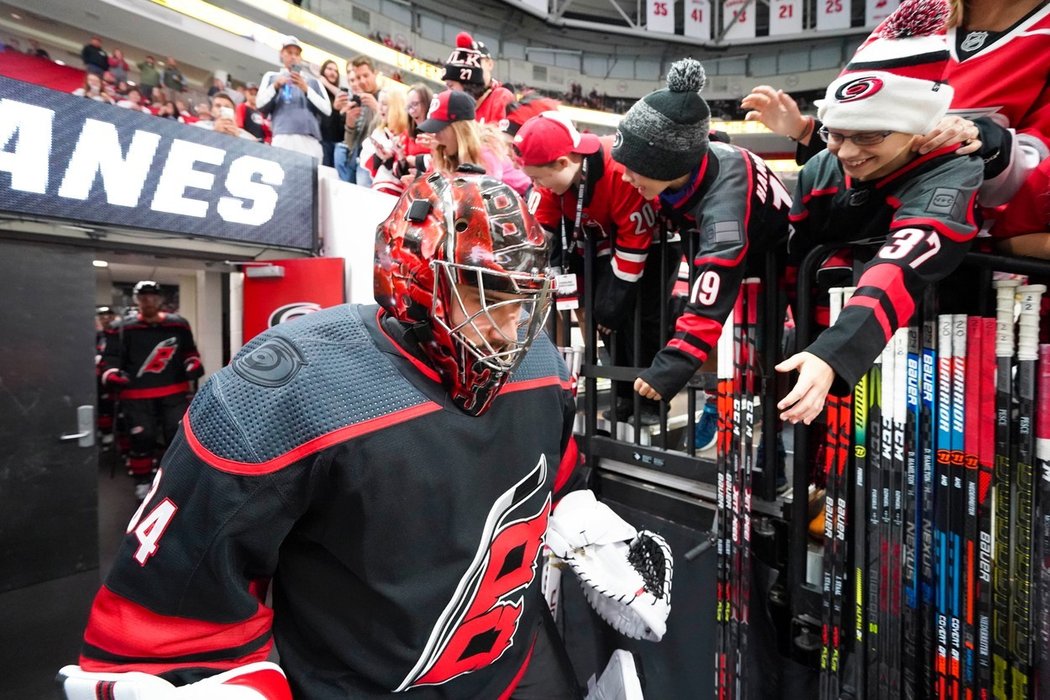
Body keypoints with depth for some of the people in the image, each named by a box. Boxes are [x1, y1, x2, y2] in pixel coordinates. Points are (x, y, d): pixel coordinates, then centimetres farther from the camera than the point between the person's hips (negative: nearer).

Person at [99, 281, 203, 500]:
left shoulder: (178, 325, 7)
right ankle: (142, 483, 20)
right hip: (136, 395, -2)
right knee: (142, 438, 0)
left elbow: (189, 350, 19)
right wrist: (112, 375, -19)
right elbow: (110, 357, -2)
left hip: (173, 392, 2)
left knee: (180, 434, 0)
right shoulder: (122, 328, -1)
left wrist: (193, 364, 1)